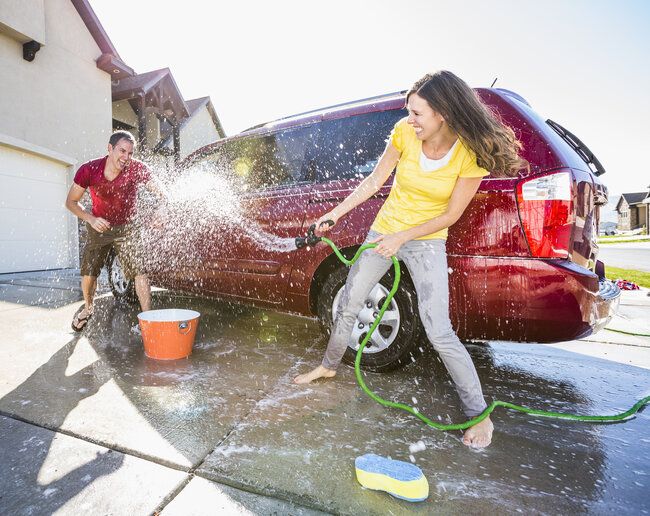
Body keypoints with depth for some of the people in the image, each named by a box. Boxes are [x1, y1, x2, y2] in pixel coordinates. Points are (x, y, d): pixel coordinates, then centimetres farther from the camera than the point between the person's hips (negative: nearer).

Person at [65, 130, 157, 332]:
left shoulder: (137, 169, -21)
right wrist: (90, 219, -26)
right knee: (88, 273, 4)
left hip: (126, 228, -1)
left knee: (139, 271, -15)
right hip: (99, 227, 1)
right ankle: (88, 308, 35)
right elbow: (71, 201, -8)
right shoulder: (89, 170, -18)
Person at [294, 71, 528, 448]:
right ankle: (329, 367, 38)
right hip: (383, 230, 4)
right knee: (348, 306, 12)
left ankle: (479, 414, 10)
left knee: (439, 332, -13)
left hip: (426, 242, -4)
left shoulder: (472, 154, -17)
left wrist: (401, 237, -18)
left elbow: (451, 214, -12)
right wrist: (335, 214, -1)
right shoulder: (405, 133, -10)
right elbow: (374, 182, 0)